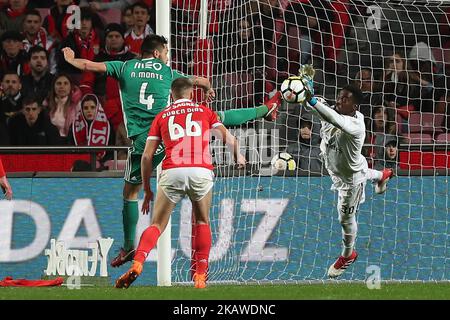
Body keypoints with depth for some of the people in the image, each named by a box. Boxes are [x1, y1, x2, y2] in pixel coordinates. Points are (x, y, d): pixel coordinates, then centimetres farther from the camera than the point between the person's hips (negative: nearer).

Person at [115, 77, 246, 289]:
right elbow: (229, 139, 21)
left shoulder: (162, 117, 19)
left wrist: (147, 190, 22)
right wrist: (238, 157, 42)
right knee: (202, 222, 19)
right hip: (201, 171, 0)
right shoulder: (204, 111, 19)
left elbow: (147, 156, 15)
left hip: (172, 172, 0)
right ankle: (200, 277, 12)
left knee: (156, 225, 5)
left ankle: (137, 265, -19)